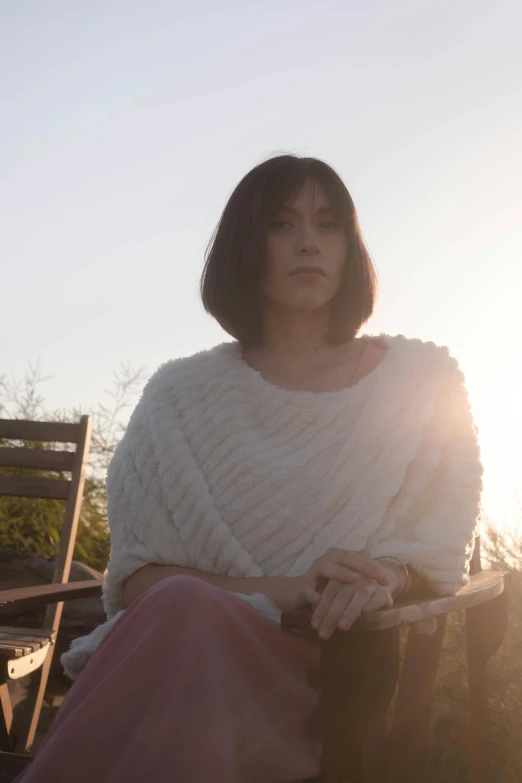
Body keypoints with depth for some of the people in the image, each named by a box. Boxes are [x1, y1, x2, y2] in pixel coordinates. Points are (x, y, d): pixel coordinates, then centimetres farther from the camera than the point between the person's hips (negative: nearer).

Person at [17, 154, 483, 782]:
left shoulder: (424, 382, 12)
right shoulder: (182, 395, 11)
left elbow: (442, 550, 9)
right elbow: (135, 574, 5)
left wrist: (383, 579, -17)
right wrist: (279, 592, -14)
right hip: (187, 652, 1)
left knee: (188, 616, -34)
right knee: (182, 609, -37)